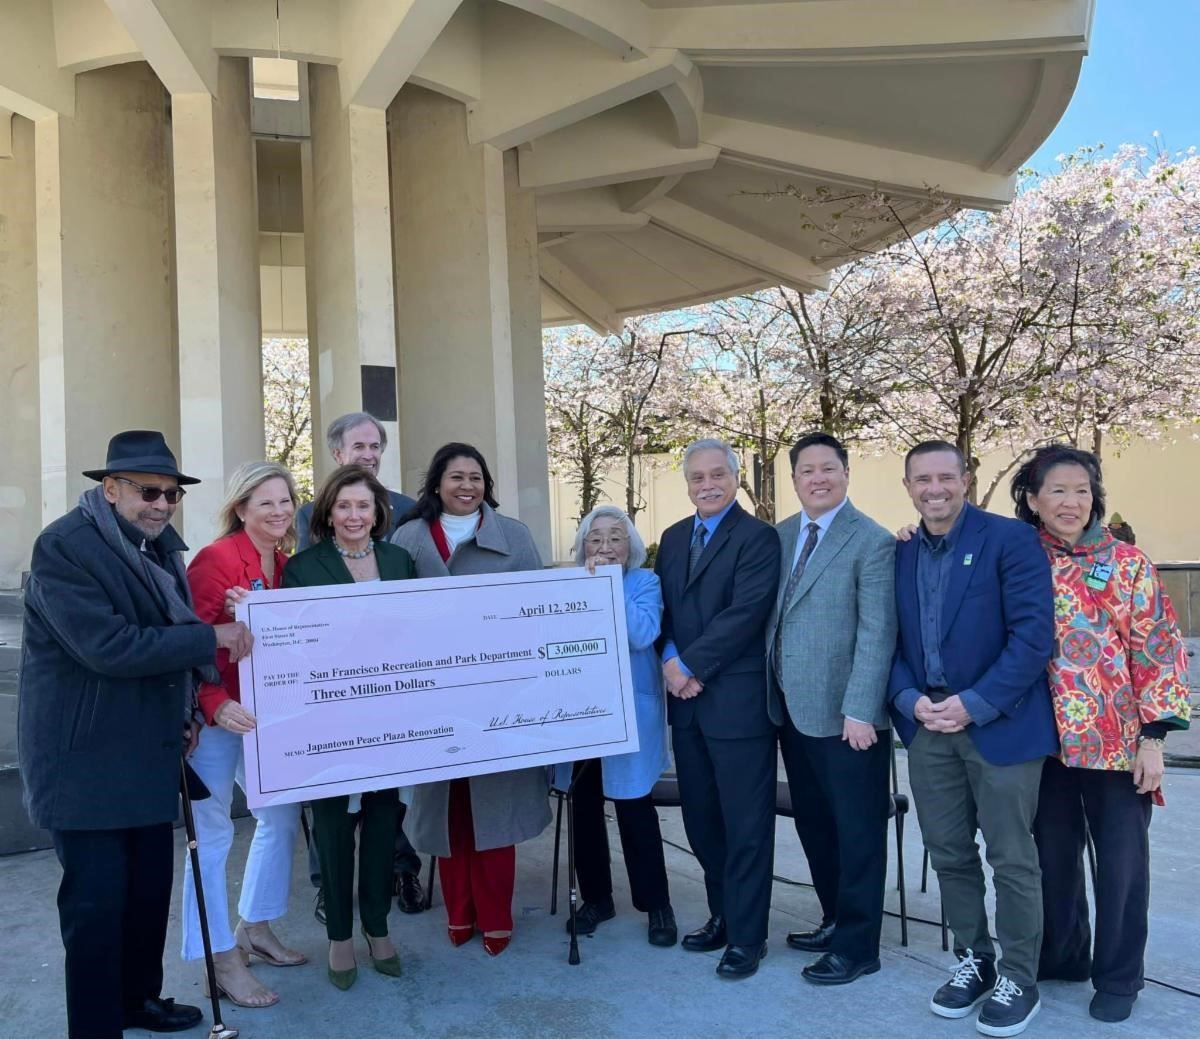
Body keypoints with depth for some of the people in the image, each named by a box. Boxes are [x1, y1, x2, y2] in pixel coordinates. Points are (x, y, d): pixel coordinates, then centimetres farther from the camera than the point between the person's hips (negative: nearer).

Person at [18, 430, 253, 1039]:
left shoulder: (162, 545, 9)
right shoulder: (63, 547, -17)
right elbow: (106, 647, -26)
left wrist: (183, 712, 11)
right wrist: (212, 639, -24)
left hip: (148, 753, 8)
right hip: (85, 760, -7)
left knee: (151, 886, 16)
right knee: (97, 899, -1)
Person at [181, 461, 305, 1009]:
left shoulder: (284, 563, 7)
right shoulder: (215, 560, -15)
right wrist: (216, 704, -29)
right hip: (216, 712, -8)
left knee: (282, 814, 15)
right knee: (211, 832, 0)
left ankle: (256, 929, 33)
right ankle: (222, 961, 13)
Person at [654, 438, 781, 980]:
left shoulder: (758, 537, -8)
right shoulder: (673, 538, 13)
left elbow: (745, 613, -18)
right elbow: (660, 606, 10)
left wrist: (691, 665, -15)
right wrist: (670, 660, -7)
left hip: (737, 700, -6)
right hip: (687, 698, 7)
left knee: (745, 824, 4)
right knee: (701, 819, 16)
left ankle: (747, 935, 19)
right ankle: (722, 915, 34)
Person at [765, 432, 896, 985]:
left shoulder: (872, 542, -10)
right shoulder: (781, 536, 9)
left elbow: (877, 633, -14)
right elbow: (771, 616, 11)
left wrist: (860, 711, -18)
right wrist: (773, 694, 7)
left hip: (845, 715, -7)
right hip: (792, 710, 7)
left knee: (857, 832, 7)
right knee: (813, 825, 18)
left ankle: (856, 945, 21)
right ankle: (835, 920, 36)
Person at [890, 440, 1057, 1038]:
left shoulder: (1010, 539, -7)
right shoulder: (900, 555, 9)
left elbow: (1034, 633, -13)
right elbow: (890, 640, 10)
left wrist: (976, 704, -17)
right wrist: (910, 699, -7)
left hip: (1000, 722, -5)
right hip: (927, 724, 5)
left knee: (1011, 858, 5)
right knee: (949, 854, 13)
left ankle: (1018, 978, 22)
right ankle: (973, 960, 31)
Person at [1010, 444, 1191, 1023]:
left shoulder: (1127, 563, -4)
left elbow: (1159, 649, -5)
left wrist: (1153, 737, -10)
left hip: (1117, 739, -2)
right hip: (1046, 738, 2)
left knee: (1121, 861, 7)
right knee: (1053, 855, 14)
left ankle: (1118, 977, 26)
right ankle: (1060, 956, 33)